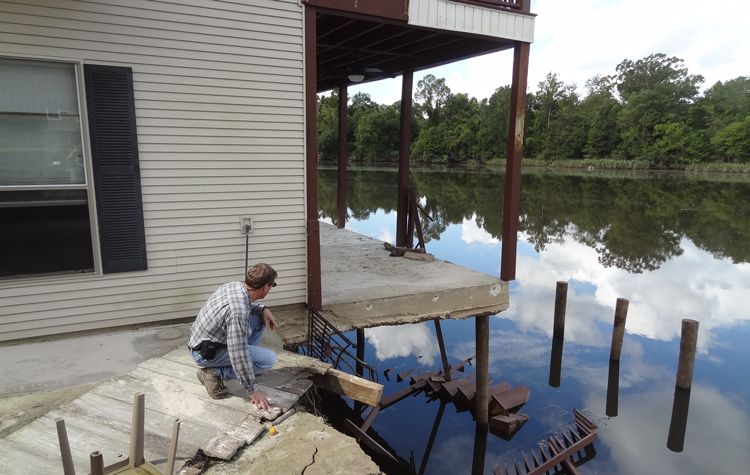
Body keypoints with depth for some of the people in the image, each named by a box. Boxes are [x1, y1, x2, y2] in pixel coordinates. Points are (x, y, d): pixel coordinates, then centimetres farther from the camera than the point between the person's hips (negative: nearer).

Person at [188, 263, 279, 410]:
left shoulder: (234, 286, -8)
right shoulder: (238, 313, -34)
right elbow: (238, 356, -31)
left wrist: (263, 309, -1)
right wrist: (252, 390, -21)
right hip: (206, 353, -9)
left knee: (260, 317, 8)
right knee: (269, 359, -14)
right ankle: (215, 372, -6)